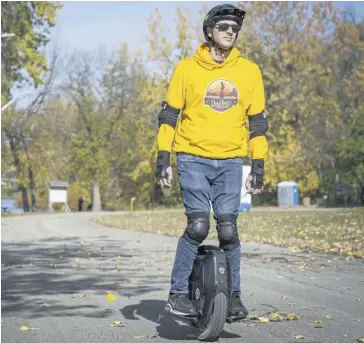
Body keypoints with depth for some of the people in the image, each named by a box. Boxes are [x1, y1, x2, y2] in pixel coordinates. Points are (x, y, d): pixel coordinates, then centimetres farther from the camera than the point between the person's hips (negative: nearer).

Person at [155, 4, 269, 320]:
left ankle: (233, 294, 13)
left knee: (228, 229, -3)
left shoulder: (249, 71, 6)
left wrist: (259, 165, 6)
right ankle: (178, 292, -1)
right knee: (198, 225, -13)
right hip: (193, 158, -2)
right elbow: (169, 114, 3)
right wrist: (163, 158, -2)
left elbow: (257, 121, 10)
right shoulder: (187, 68, 0)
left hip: (230, 161, 2)